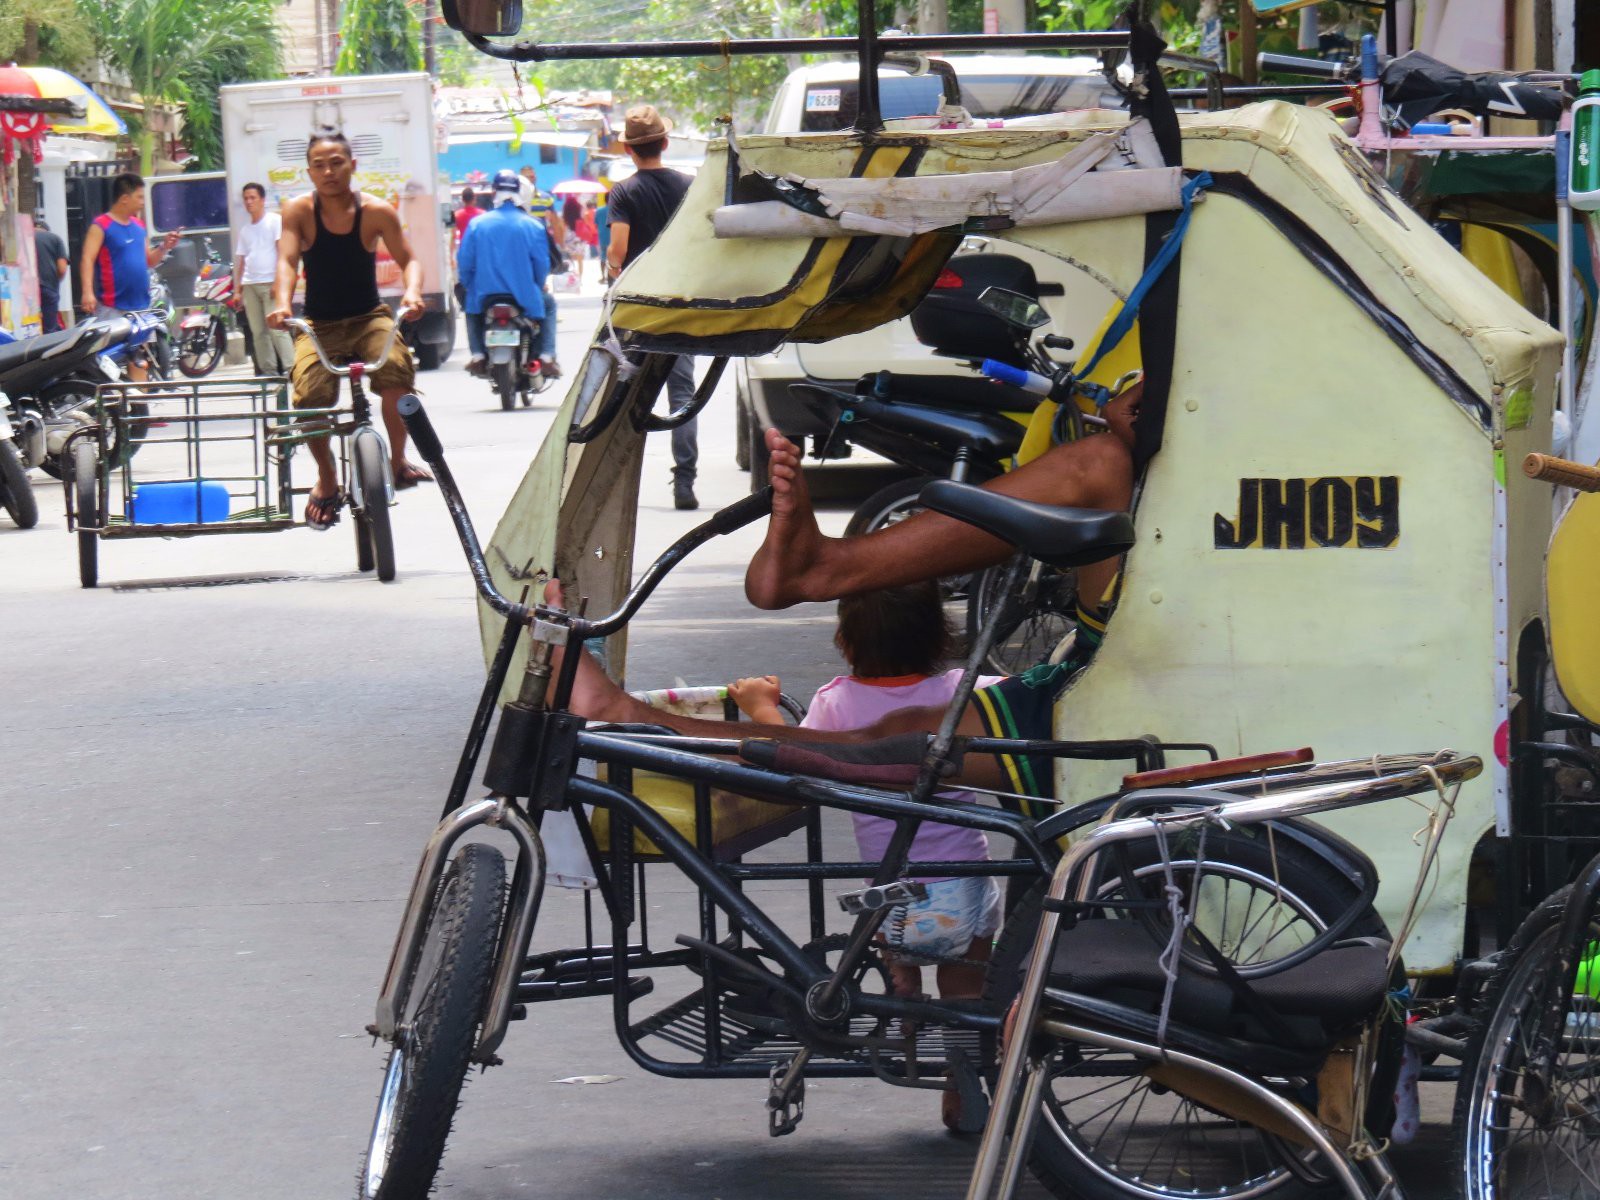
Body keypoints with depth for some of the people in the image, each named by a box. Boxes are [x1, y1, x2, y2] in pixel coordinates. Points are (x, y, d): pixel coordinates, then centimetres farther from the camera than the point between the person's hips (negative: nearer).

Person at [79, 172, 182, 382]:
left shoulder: (139, 226, 16)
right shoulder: (101, 226, -7)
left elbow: (149, 261, 23)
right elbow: (87, 259, -16)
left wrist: (164, 247, 4)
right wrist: (88, 292, -29)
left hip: (140, 307, 7)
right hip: (112, 308, -7)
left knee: (139, 360, 10)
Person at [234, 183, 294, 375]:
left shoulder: (275, 221, 3)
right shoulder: (245, 230, 20)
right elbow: (241, 260, 20)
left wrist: (278, 280, -14)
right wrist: (238, 288, 12)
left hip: (270, 282, -6)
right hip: (249, 285, 6)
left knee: (276, 329, -14)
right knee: (258, 332, 2)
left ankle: (290, 367, -14)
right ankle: (268, 370, 4)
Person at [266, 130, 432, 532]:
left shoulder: (376, 211, -8)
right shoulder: (299, 211, -8)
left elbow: (408, 260, -9)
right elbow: (287, 260, -18)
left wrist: (412, 292, -32)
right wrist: (282, 303, -38)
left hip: (369, 318, 0)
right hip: (318, 325, 0)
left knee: (397, 372, -31)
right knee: (310, 397, -27)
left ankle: (398, 460, -3)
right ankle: (326, 479, 0)